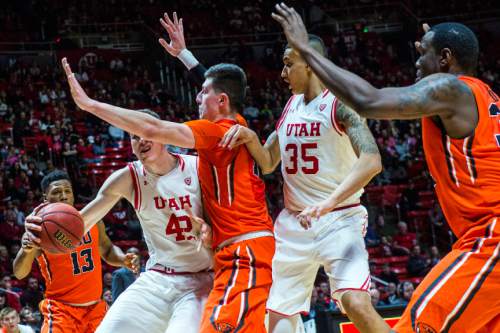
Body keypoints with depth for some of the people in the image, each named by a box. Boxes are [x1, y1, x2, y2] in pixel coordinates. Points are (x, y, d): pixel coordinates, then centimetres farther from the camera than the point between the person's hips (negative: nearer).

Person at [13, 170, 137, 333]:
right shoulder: (40, 229, -13)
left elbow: (107, 250, 20)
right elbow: (19, 273, -24)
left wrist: (123, 259, -3)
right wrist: (26, 250, -47)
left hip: (95, 307, 5)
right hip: (61, 309, -5)